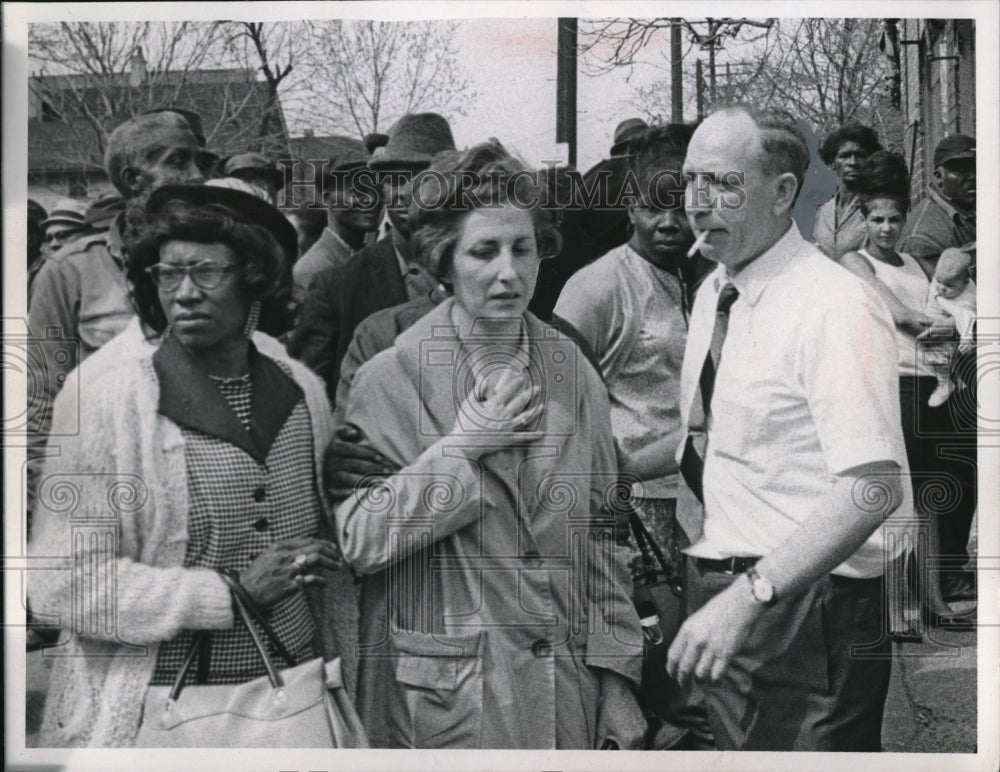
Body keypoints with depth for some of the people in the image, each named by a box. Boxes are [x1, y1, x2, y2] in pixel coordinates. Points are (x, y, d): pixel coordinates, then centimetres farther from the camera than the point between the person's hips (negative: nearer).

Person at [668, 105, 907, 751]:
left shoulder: (835, 307, -18)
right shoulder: (712, 293, 8)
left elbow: (874, 488, -26)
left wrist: (749, 596, -31)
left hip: (807, 606, -8)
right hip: (722, 600, 8)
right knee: (734, 747, 20)